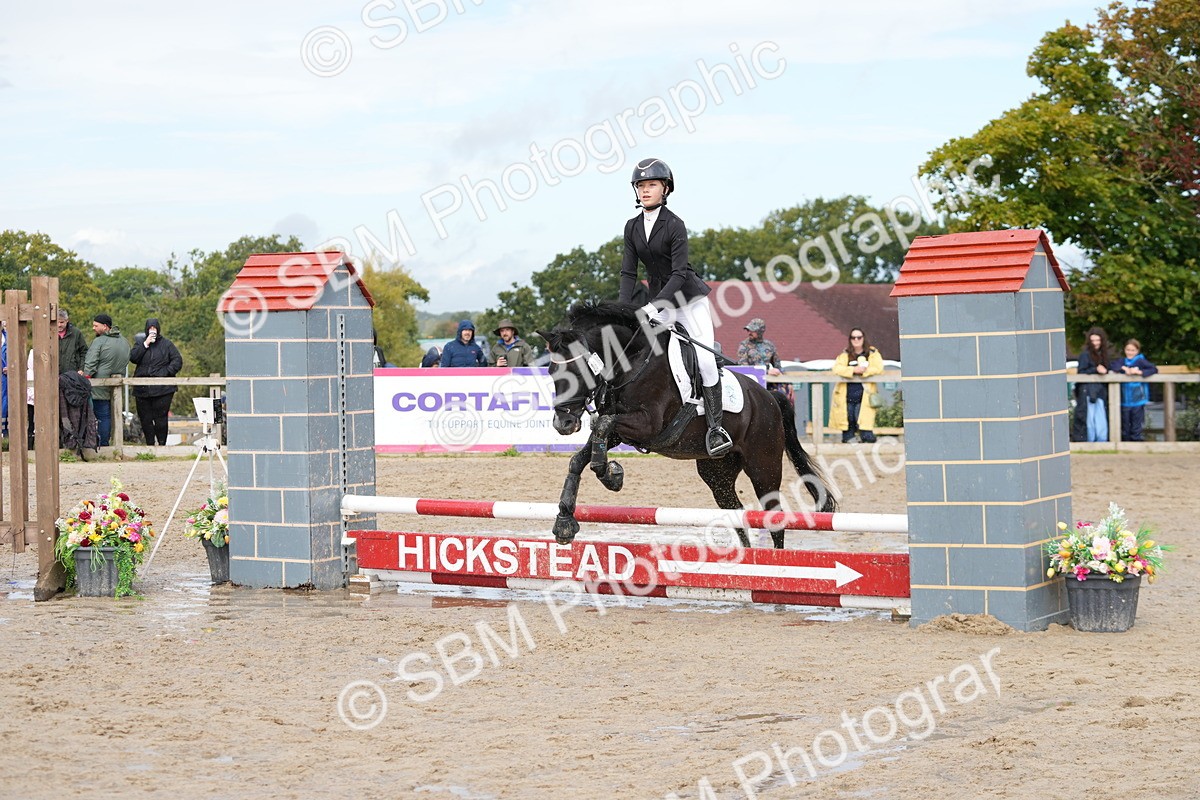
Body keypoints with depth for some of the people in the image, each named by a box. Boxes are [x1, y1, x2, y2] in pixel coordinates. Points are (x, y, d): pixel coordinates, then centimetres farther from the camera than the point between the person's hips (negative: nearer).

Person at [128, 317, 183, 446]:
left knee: (160, 418, -7)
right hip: (142, 389, 3)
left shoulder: (166, 344, 6)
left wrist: (166, 372, -12)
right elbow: (133, 357, -3)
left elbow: (177, 361, 1)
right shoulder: (140, 343, 14)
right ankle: (149, 444, 13)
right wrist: (145, 344, -9)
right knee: (145, 419, 5)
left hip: (162, 389, -3)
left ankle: (162, 444, 0)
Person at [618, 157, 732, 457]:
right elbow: (628, 272, 2)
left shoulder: (674, 225, -15)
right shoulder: (632, 227, 2)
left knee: (704, 357, -16)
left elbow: (679, 272, -21)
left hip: (689, 297, -6)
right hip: (659, 301, 6)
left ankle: (715, 426, -12)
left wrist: (653, 305, -30)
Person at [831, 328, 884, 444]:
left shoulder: (872, 353, 8)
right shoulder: (845, 354, 11)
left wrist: (864, 370, -18)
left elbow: (878, 368, -7)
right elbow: (837, 368, -5)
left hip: (864, 398, -2)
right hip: (846, 398, 2)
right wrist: (853, 370, -18)